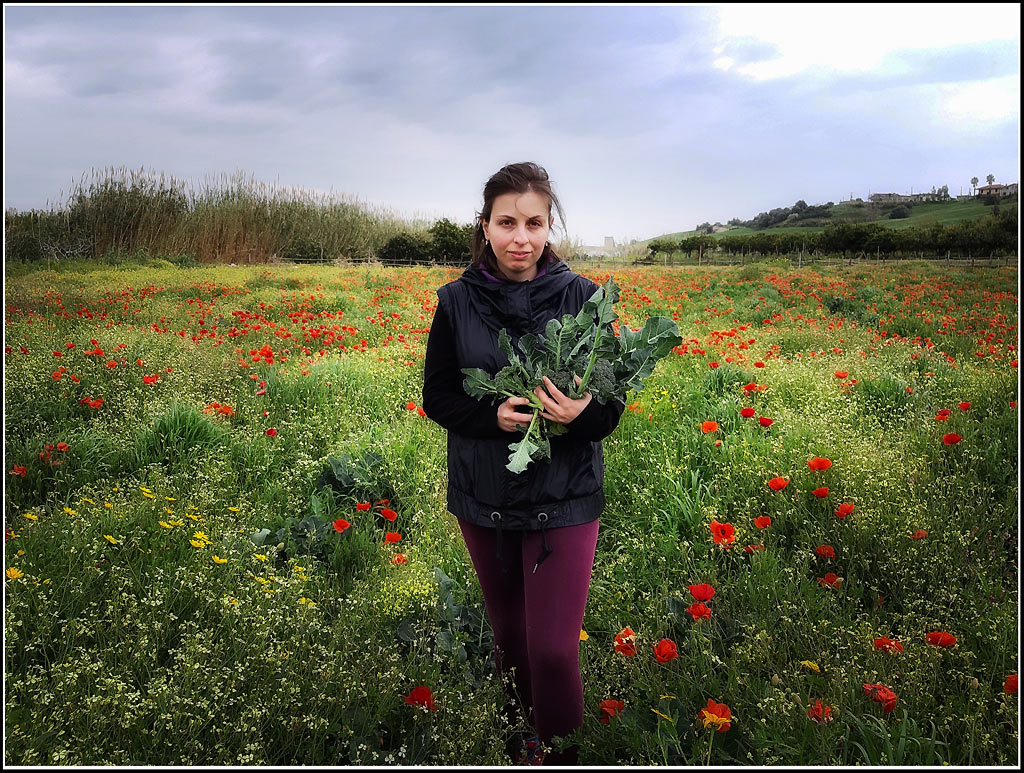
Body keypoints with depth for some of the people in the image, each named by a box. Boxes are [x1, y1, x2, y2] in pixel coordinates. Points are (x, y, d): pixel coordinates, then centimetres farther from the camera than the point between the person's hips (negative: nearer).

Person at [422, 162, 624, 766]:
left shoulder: (583, 298, -8)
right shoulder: (457, 302, -4)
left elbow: (614, 404, -4)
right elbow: (437, 398, 0)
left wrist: (581, 414, -27)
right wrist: (493, 416, -19)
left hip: (564, 499, -2)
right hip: (484, 497, 3)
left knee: (554, 649, -5)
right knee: (509, 632, 19)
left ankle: (562, 756, 22)